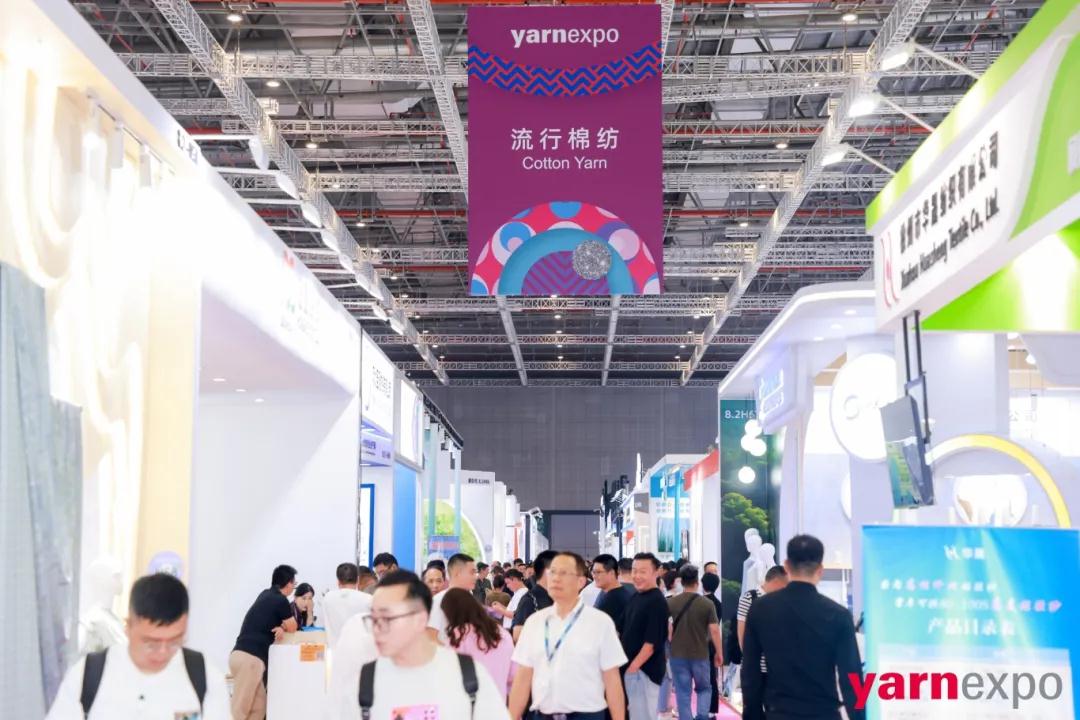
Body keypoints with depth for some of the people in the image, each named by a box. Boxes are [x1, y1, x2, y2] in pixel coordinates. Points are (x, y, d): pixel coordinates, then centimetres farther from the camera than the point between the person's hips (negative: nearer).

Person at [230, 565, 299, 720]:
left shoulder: (266, 595, 18)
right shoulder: (281, 600, -7)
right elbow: (292, 628, 4)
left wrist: (281, 628, 6)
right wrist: (283, 627, 24)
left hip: (243, 655, 9)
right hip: (249, 658, -9)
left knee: (258, 707, 10)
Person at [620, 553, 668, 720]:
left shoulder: (657, 602, -16)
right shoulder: (635, 596, 11)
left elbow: (653, 641, -20)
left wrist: (633, 666, -20)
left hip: (645, 669, -9)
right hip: (631, 667, 9)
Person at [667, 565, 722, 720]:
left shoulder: (670, 603, -4)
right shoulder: (707, 604, -8)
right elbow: (714, 630, -9)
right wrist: (719, 653, 2)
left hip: (678, 655, 1)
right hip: (700, 655, 0)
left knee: (683, 693, 8)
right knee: (704, 688, 17)